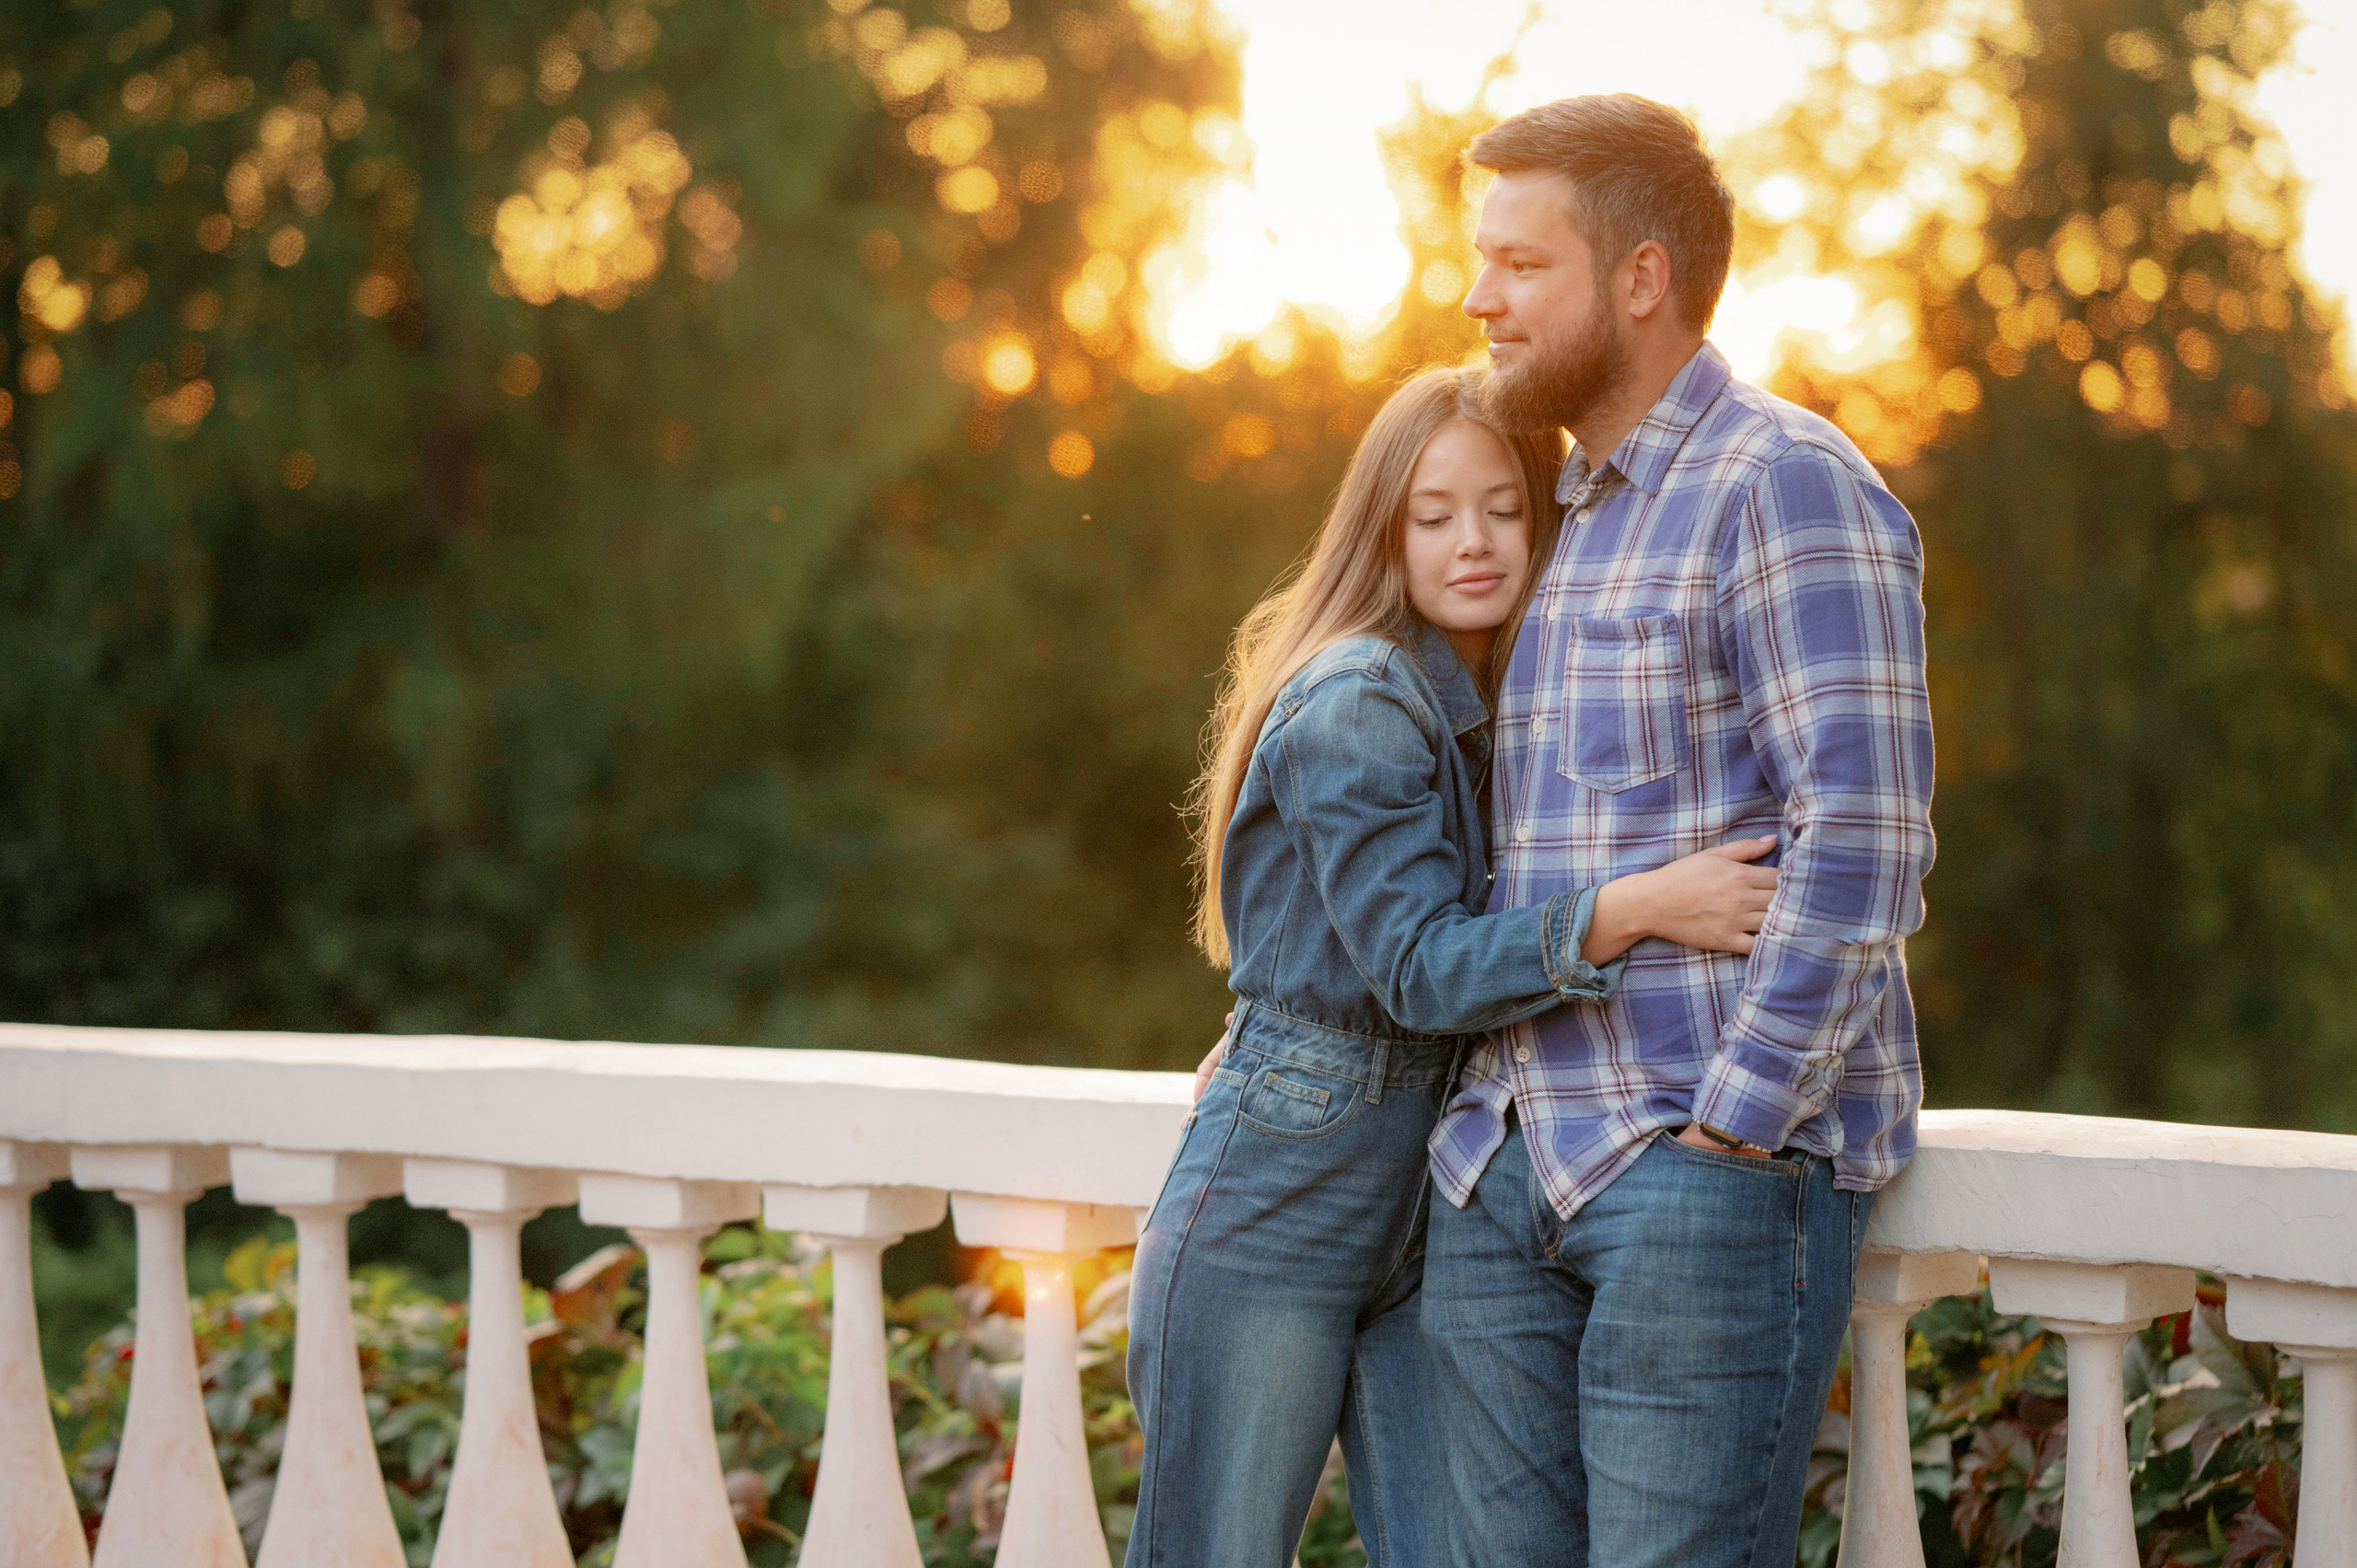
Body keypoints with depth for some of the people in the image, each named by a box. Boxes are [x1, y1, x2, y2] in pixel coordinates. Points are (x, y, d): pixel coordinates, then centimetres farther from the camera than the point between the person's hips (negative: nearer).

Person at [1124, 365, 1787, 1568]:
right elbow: (1421, 968, -21)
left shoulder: (1498, 712, 11)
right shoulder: (1357, 702, -13)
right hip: (1268, 1225, -7)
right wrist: (1639, 906, -32)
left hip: (1418, 1234, 7)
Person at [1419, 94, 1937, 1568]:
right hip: (1507, 1168, 8)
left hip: (1717, 1164, -8)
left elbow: (1864, 841, -16)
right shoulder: (1567, 519, 21)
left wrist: (1731, 1127, -18)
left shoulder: (1786, 484, -7)